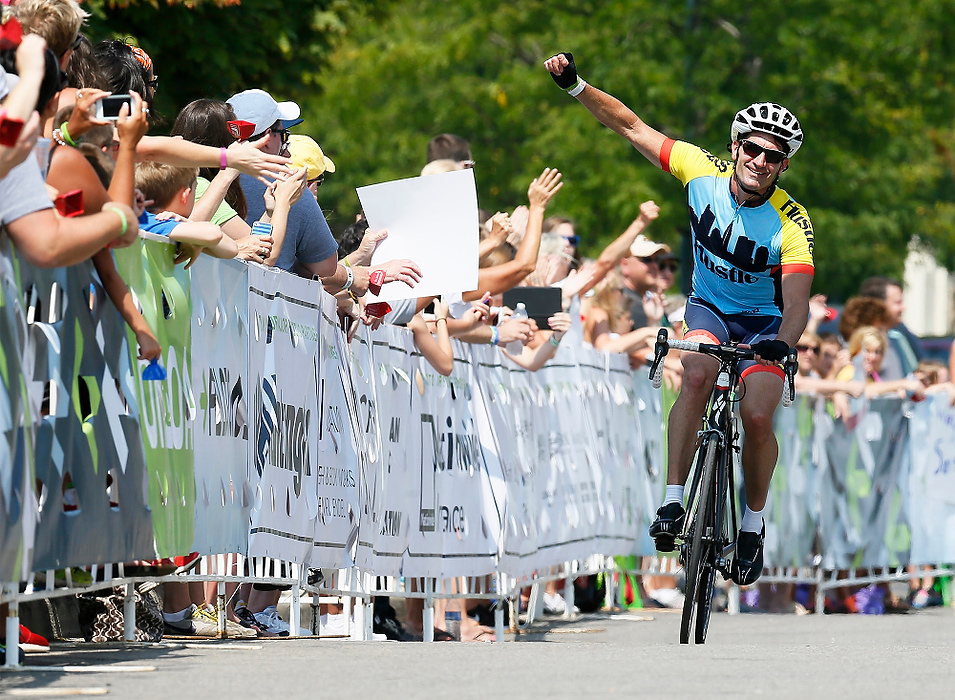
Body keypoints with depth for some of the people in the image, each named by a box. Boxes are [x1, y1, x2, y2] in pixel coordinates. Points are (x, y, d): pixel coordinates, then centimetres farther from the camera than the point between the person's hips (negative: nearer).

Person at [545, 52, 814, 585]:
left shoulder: (791, 224, -25)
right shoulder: (704, 172, -17)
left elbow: (798, 302, -34)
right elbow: (633, 127, -11)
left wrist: (782, 343, -55)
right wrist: (575, 84, -20)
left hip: (765, 322, -2)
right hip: (709, 309, 2)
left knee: (758, 417, -22)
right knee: (698, 376, -30)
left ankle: (754, 524, 2)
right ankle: (673, 504, -30)